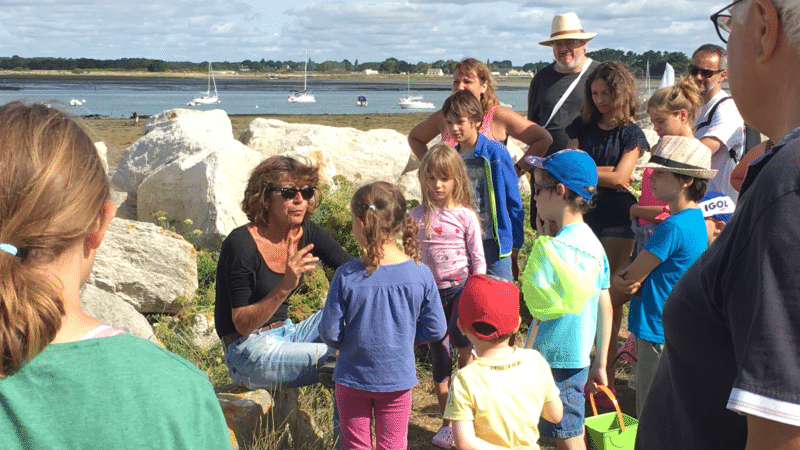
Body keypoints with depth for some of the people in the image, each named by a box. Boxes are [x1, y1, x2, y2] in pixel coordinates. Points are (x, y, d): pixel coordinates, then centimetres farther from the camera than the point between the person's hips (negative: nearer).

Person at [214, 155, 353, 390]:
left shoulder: (308, 233, -2)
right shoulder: (240, 245, -20)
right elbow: (242, 324, -21)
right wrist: (285, 287, -36)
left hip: (288, 335, 7)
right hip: (249, 352, -7)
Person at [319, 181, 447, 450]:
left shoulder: (346, 276, -20)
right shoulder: (420, 275, -14)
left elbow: (329, 333, -12)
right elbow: (435, 329, -6)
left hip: (353, 378, -1)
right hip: (398, 378, 1)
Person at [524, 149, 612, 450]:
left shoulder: (556, 247, -22)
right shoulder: (592, 242, 4)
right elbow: (605, 309, 8)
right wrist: (600, 363, 16)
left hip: (556, 361, -8)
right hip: (579, 359, 8)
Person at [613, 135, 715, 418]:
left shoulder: (674, 227, -23)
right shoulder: (695, 220, 8)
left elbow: (632, 276, -19)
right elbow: (641, 272, 10)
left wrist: (620, 277, 1)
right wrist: (625, 278, -8)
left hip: (660, 336, -10)